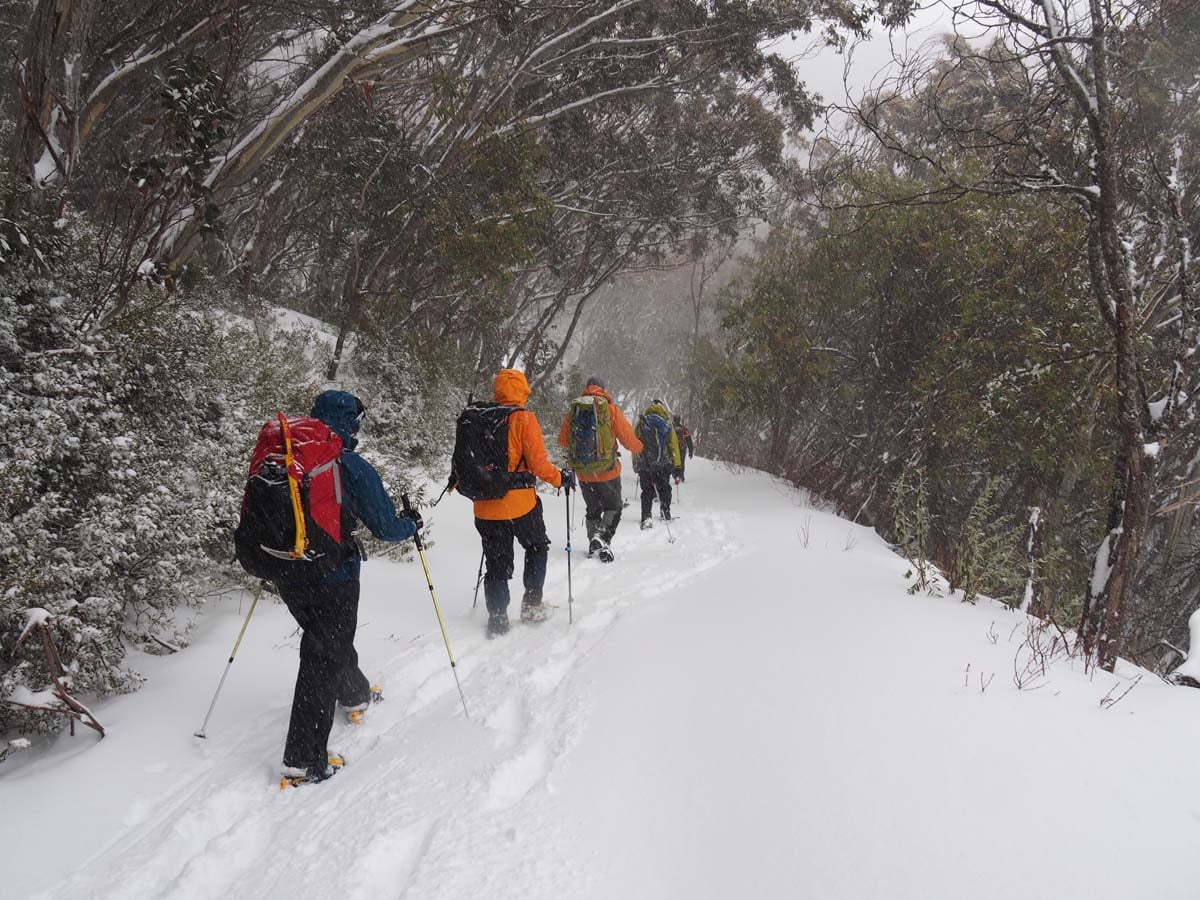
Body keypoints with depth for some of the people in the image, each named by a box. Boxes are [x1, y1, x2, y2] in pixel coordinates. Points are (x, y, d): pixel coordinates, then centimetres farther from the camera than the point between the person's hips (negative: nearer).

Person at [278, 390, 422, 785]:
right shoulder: (352, 467, -17)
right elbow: (385, 527, -13)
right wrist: (412, 523, 7)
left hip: (288, 576, 6)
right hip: (333, 578, -6)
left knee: (326, 640, 28)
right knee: (325, 661, 4)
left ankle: (356, 695, 52)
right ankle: (304, 758, 4)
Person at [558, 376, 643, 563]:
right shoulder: (611, 410, -10)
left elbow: (563, 440, 8)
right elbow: (628, 439, -8)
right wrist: (639, 447, 13)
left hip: (583, 472, 3)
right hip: (607, 471, -3)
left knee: (592, 510, 20)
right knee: (613, 507, 11)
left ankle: (594, 546, 17)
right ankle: (603, 537, -11)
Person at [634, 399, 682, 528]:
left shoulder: (640, 423, 6)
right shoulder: (666, 425, -2)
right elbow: (673, 446, -1)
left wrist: (635, 464, 16)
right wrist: (676, 465, 3)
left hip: (643, 464, 2)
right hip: (662, 464, -2)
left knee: (647, 491, 7)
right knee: (664, 489, 16)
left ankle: (646, 517, -8)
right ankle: (666, 514, 24)